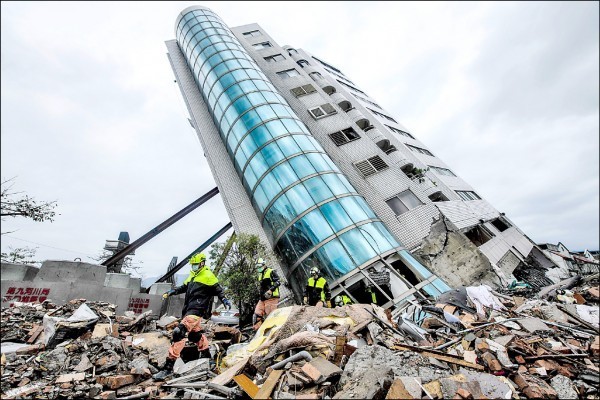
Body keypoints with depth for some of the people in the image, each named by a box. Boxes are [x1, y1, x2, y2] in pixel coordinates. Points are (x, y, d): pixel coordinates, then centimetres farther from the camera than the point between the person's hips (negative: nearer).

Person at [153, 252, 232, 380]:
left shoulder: (208, 275, -8)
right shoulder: (193, 275, 17)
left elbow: (218, 289, -7)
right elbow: (184, 287, 28)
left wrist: (224, 300, -20)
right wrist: (171, 292, 16)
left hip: (197, 310, -9)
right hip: (189, 309, 9)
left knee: (179, 333, -19)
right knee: (195, 334, 21)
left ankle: (168, 367, -13)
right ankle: (207, 356, 39)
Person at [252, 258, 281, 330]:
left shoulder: (271, 272, 0)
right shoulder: (260, 275, 26)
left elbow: (277, 282, -11)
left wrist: (270, 290, -22)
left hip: (271, 297, -8)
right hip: (262, 298, 8)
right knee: (257, 315, 0)